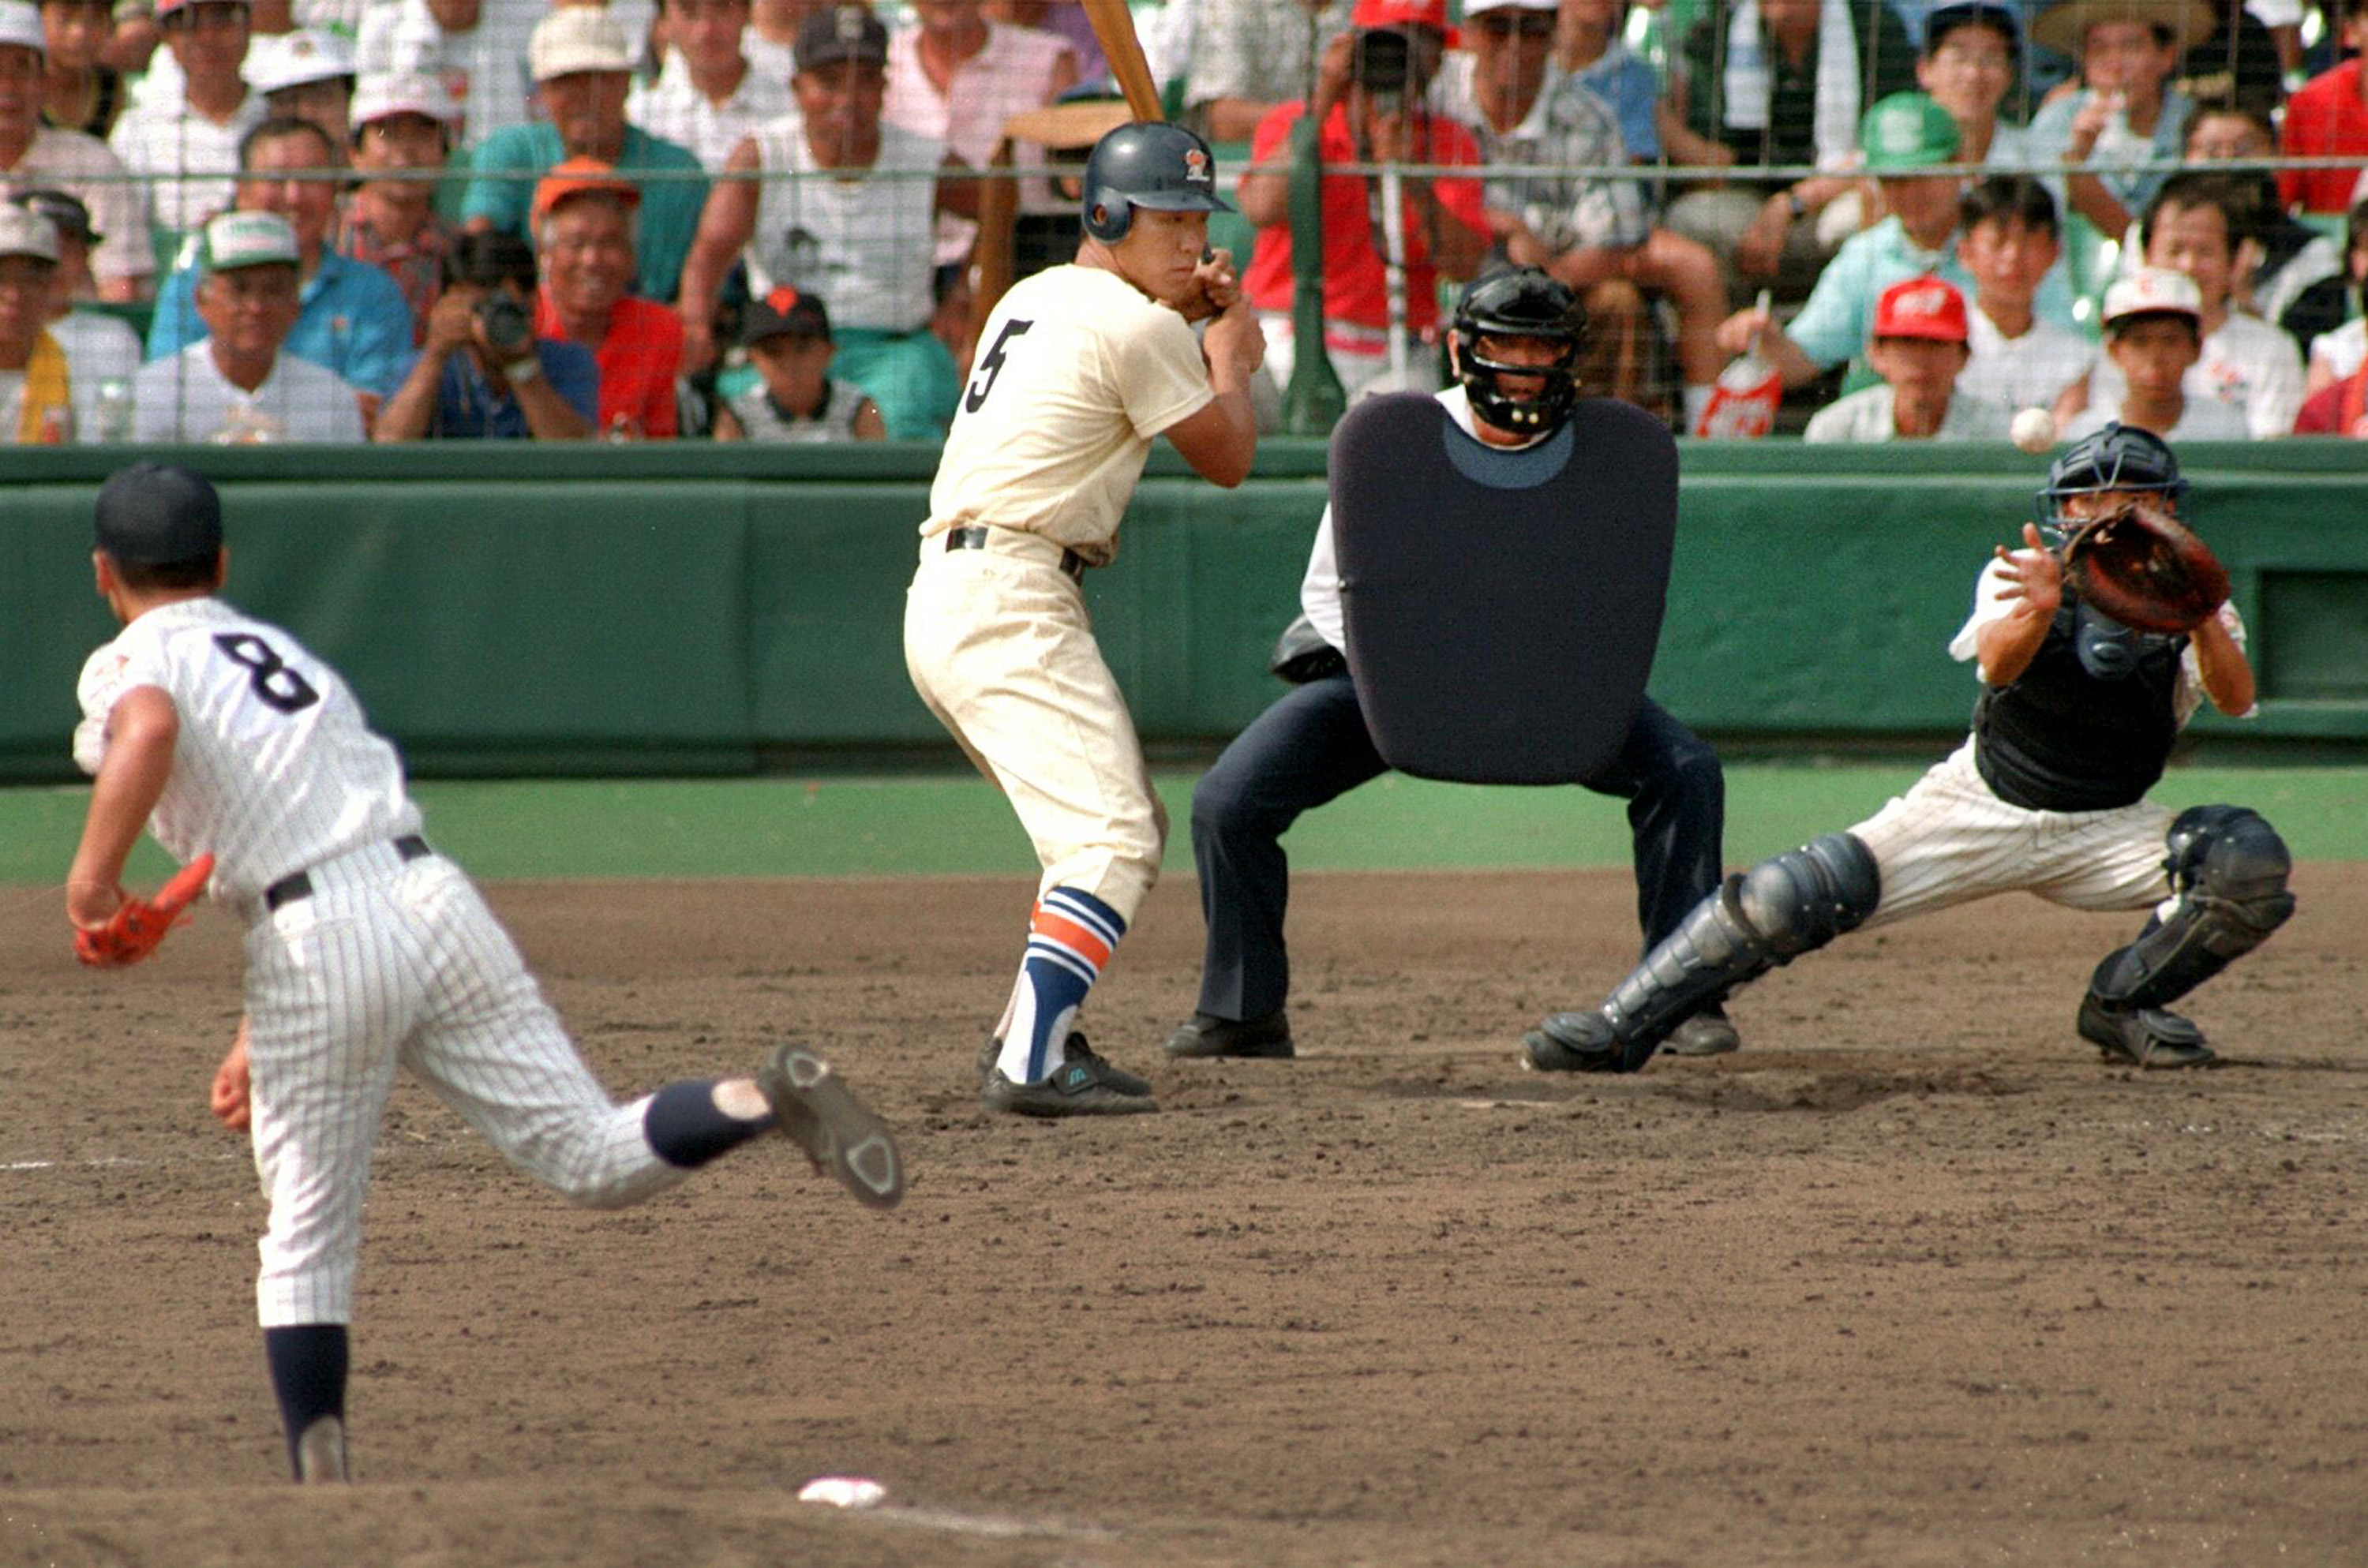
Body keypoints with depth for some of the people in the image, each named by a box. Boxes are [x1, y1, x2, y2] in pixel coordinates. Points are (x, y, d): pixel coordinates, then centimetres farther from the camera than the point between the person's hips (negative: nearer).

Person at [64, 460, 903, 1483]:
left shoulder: (129, 664, 8)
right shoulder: (289, 652, 30)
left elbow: (150, 727, -19)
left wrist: (93, 876, -12)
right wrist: (258, 1044, 33)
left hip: (322, 943, -5)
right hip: (435, 895, 5)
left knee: (307, 1237, 8)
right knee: (592, 1158, 1)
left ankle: (321, 1475, 1)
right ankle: (767, 1101, -22)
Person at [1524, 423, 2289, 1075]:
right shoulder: (2020, 578, -8)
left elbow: (2235, 699, -24)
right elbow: (1997, 663, -29)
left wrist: (2205, 623, -45)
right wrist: (2039, 611, -52)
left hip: (2104, 831, 2)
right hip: (1981, 805, -2)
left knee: (2248, 861, -24)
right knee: (1789, 896, -19)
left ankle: (2123, 1005, -1)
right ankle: (1622, 1026, -7)